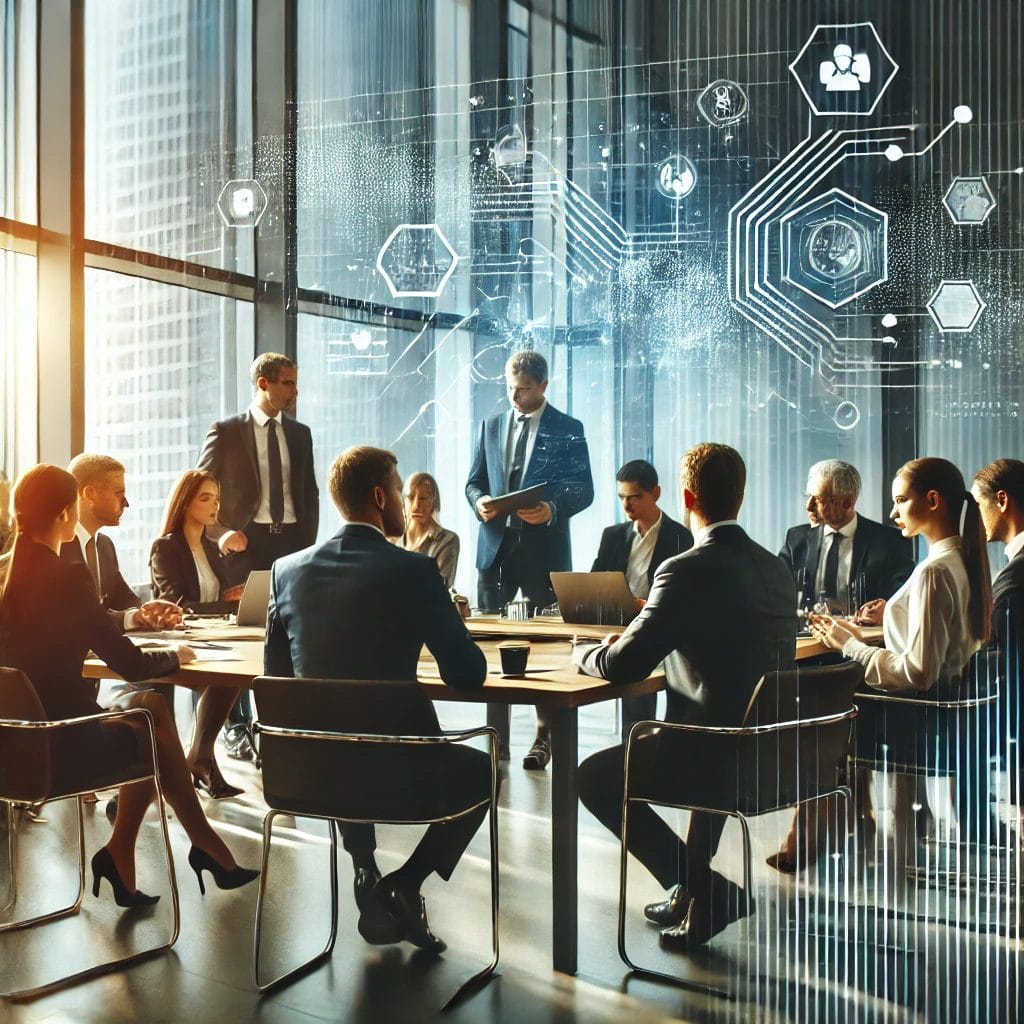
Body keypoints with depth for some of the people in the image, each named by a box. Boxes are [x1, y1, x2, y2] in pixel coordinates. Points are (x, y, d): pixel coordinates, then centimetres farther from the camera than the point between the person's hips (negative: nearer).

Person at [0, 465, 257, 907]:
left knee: (148, 705, 23)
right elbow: (132, 665, -16)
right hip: (62, 740, -7)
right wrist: (174, 655, 6)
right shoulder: (65, 577, -19)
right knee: (157, 735, 19)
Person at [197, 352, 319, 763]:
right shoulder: (226, 432, -1)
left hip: (291, 540, 4)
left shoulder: (299, 434, 12)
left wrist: (307, 543, 6)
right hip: (246, 541, -3)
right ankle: (237, 729, 10)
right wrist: (219, 533, -14)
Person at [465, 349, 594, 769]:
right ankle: (496, 736, 13)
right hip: (495, 546, 4)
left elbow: (583, 489, -4)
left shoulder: (568, 430, 1)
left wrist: (552, 510, -22)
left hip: (543, 548, -4)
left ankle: (544, 738, 12)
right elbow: (474, 480, 14)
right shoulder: (491, 426, 13)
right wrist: (479, 502, -9)